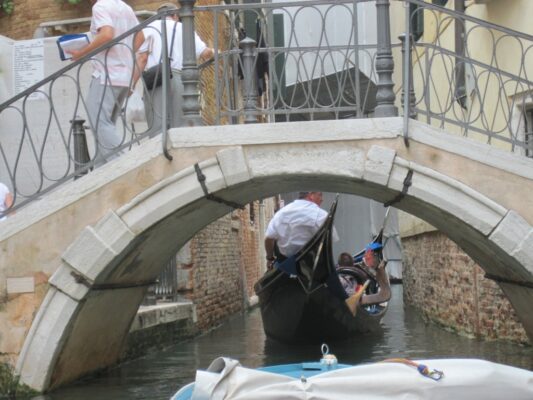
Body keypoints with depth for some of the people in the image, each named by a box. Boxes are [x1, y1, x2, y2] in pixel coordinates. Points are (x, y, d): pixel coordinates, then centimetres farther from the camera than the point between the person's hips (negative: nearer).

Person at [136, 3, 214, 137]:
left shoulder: (149, 27, 14)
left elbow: (142, 58, 2)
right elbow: (205, 53, 6)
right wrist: (211, 52, 28)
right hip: (179, 78, 2)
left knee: (156, 126, -9)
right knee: (179, 125, 5)